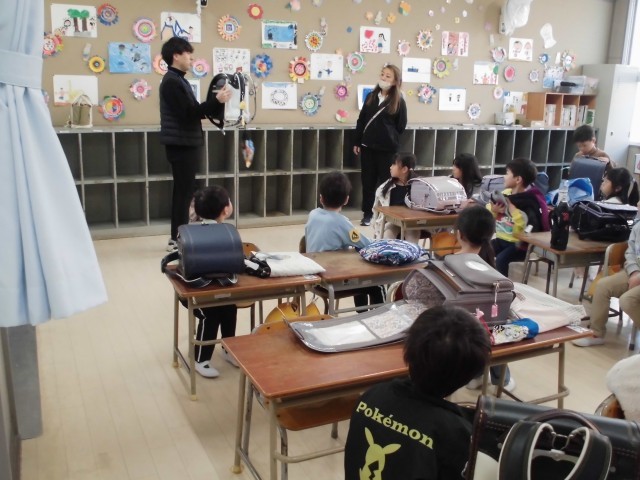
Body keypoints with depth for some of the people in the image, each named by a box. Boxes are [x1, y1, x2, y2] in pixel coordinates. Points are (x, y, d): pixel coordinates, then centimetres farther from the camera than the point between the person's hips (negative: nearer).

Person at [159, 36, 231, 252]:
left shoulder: (178, 80, 18)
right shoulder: (172, 81, -14)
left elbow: (192, 110, 16)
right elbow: (189, 113, -21)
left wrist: (217, 101, 7)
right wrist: (217, 101, -21)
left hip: (185, 143, 10)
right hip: (181, 144, -10)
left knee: (183, 191, 12)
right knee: (184, 191, -7)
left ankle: (177, 237, 18)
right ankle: (179, 239, -1)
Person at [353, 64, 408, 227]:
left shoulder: (398, 101, -3)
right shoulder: (371, 96, 8)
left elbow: (401, 127, 1)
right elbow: (361, 120, 10)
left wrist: (387, 135, -2)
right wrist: (357, 142, 7)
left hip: (386, 147, -3)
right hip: (367, 145, 4)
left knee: (385, 180, 4)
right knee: (367, 180, 8)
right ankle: (367, 213, 17)